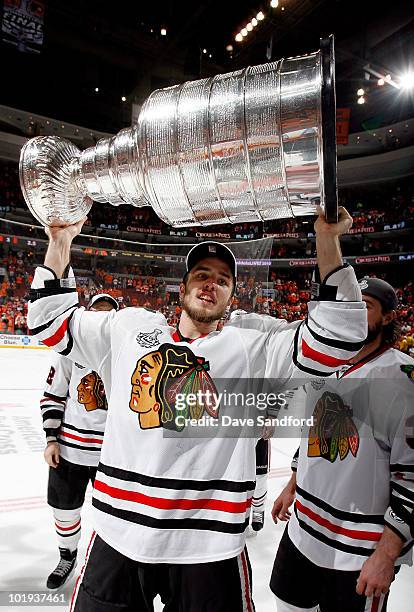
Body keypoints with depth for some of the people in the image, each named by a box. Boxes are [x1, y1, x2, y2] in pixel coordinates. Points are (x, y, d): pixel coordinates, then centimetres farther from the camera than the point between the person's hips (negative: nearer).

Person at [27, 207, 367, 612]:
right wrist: (60, 242, 0)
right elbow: (52, 322, 10)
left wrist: (327, 241, -16)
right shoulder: (130, 327, 4)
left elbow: (338, 336, -9)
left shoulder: (251, 349, -1)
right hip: (117, 537, 2)